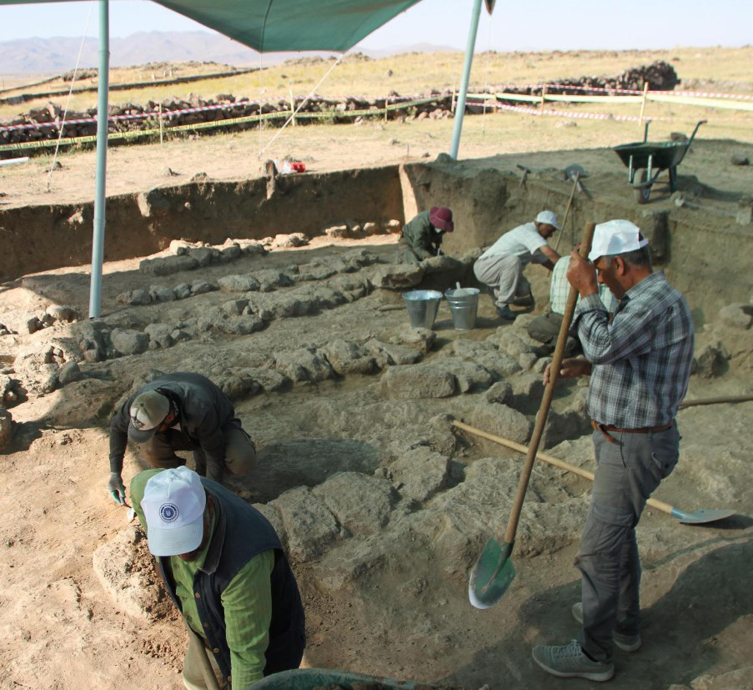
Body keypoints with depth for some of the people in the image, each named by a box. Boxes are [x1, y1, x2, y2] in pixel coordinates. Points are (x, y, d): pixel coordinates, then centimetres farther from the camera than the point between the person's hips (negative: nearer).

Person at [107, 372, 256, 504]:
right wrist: (115, 473, -9)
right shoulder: (141, 401, -30)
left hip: (218, 424, -3)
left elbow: (215, 455, -31)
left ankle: (202, 459, 1)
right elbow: (117, 426, -8)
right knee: (147, 441, -30)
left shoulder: (199, 410, -45)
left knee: (242, 462, -33)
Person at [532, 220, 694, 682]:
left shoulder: (659, 302, -23)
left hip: (635, 448, -11)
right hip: (623, 439, 11)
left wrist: (586, 291, -23)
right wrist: (582, 367, 2)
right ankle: (624, 622, 43)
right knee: (619, 532, 24)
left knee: (599, 547, -1)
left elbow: (603, 344, -36)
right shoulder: (643, 299, 10)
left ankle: (594, 653, 15)